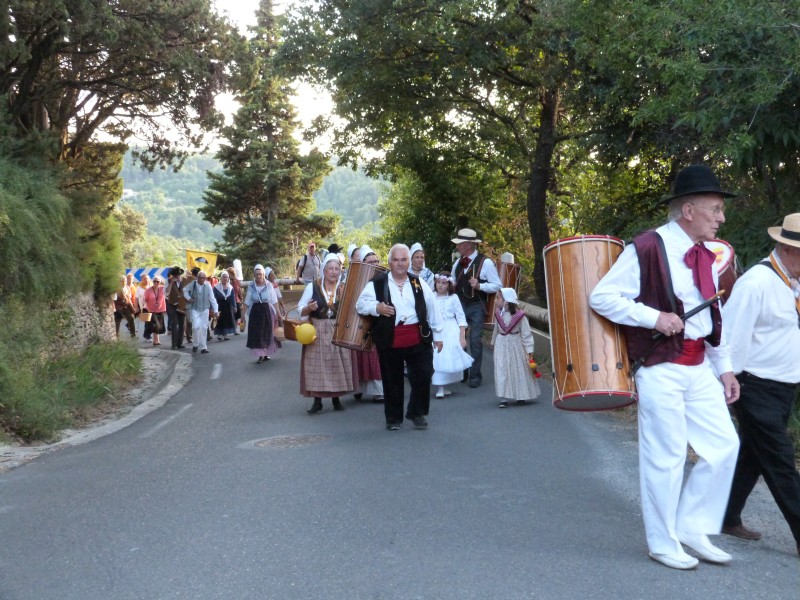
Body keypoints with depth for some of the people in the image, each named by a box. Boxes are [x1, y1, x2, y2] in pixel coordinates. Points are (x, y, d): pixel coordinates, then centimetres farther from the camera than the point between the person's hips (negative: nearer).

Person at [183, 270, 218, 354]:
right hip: (194, 309, 0)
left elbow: (212, 298, -7)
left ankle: (203, 347, 12)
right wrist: (188, 298, -4)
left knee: (204, 328, 3)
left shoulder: (208, 285, -10)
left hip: (205, 309, 0)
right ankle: (195, 344, 10)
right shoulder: (193, 284, -7)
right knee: (196, 326, -12)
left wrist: (215, 310, -10)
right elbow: (185, 290, 12)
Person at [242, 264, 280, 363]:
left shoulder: (269, 285, -3)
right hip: (255, 312, 1)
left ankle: (266, 354, 20)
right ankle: (261, 355, 1)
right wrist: (243, 314, -1)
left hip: (267, 311, -1)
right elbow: (247, 302, 2)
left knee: (267, 333, 6)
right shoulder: (251, 286, 0)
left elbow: (274, 302, -2)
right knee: (256, 334, -3)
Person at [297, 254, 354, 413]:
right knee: (317, 366, -1)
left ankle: (336, 399, 18)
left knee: (337, 365, 6)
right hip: (317, 333, -2)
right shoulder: (312, 287, -2)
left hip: (338, 333, 2)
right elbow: (300, 309, 1)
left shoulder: (344, 288, 4)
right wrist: (309, 308, -19)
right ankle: (317, 401, 7)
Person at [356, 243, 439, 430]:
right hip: (389, 340, -2)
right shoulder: (377, 283, -1)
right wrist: (376, 307, -24)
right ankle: (393, 418, 24)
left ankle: (417, 413, 22)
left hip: (418, 338, 2)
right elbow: (361, 304, -4)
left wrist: (437, 335, 11)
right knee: (392, 380, 8)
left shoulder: (419, 283, 9)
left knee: (423, 376, 1)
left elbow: (432, 310, 12)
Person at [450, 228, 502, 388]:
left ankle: (475, 376, 9)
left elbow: (497, 285, -11)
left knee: (475, 341, -2)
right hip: (459, 305, 5)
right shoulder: (458, 262, 6)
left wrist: (479, 286, -24)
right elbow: (452, 281, 22)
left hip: (476, 307, -5)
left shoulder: (486, 262, -12)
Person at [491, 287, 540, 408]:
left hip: (516, 346, -3)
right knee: (501, 371, -3)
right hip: (502, 347, 3)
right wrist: (494, 342, 22)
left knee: (519, 371, 8)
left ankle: (521, 396, 26)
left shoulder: (519, 316, -14)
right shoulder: (498, 314, 0)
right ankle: (504, 398, -1)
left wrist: (529, 350, -14)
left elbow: (526, 334, -11)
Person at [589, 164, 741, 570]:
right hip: (661, 369, -8)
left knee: (724, 446, 8)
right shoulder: (648, 248, -14)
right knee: (665, 457, 1)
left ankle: (692, 527, 24)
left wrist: (724, 368, 16)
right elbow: (601, 296, -16)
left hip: (699, 368, 8)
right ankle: (663, 544, 19)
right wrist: (654, 317, -22)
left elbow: (713, 317, 19)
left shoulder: (706, 256, 12)